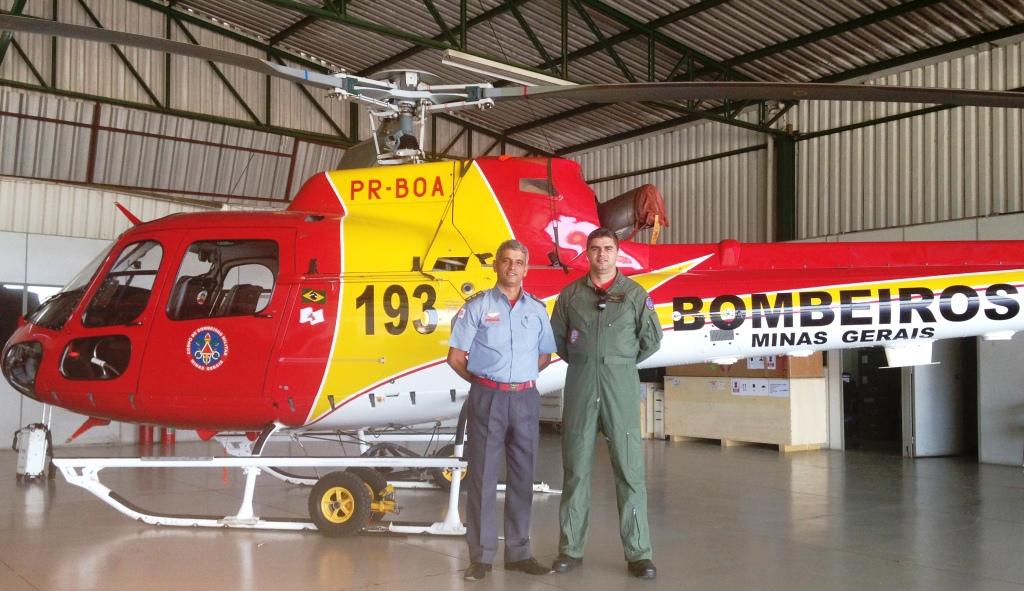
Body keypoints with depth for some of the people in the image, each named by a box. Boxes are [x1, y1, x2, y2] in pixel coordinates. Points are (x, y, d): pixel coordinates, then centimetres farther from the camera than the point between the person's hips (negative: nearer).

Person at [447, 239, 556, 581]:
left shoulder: (537, 309, 9)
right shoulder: (477, 306, -1)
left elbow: (544, 356, 18)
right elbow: (456, 357, 0)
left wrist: (519, 378, 9)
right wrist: (483, 381, 5)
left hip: (525, 399, 3)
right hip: (487, 398, -3)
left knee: (522, 476, 8)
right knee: (482, 475, 0)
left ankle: (518, 553, 18)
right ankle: (481, 556, 7)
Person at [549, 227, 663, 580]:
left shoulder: (635, 294, 5)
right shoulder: (571, 294, 8)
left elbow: (651, 339, 10)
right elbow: (557, 336, 14)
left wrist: (621, 363, 9)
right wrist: (583, 362, 10)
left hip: (621, 387, -1)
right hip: (579, 387, 1)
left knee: (629, 468, -2)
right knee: (575, 468, 6)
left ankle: (637, 553, 5)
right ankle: (570, 549, 15)